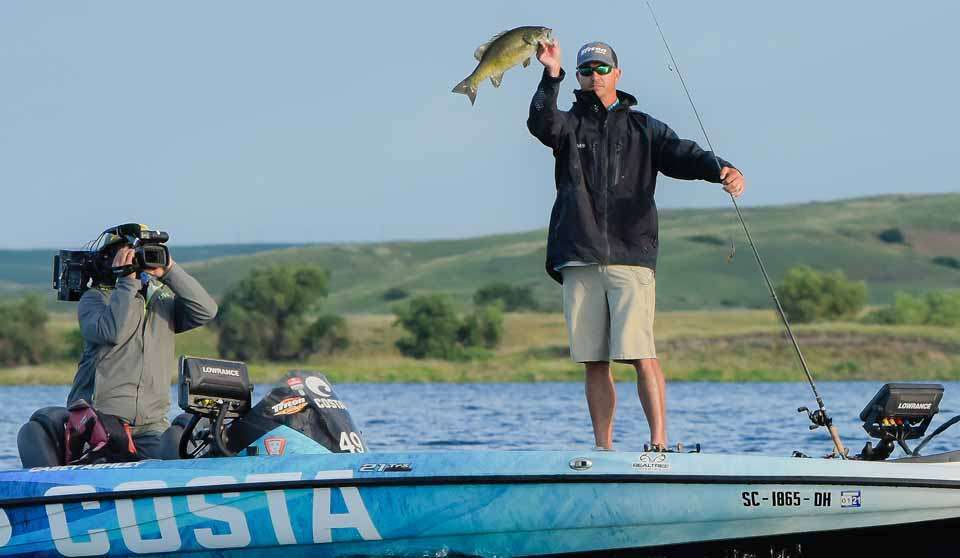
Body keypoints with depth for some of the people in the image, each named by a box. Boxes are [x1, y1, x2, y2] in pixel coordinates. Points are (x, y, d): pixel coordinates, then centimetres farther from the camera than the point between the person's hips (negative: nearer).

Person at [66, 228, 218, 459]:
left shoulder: (164, 299, 16)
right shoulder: (94, 298, 4)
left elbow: (206, 311, -2)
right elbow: (113, 332, -17)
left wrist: (169, 271, -7)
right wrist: (127, 280, -13)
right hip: (99, 419, -4)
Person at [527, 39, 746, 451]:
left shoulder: (644, 129, 15)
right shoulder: (569, 124, 15)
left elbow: (684, 155, 0)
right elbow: (541, 123, -8)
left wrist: (722, 169, -21)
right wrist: (551, 77, -25)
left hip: (632, 258, -1)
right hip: (579, 261, 1)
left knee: (640, 353, -13)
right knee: (593, 361, 2)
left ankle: (659, 442, -12)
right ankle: (603, 450, 7)